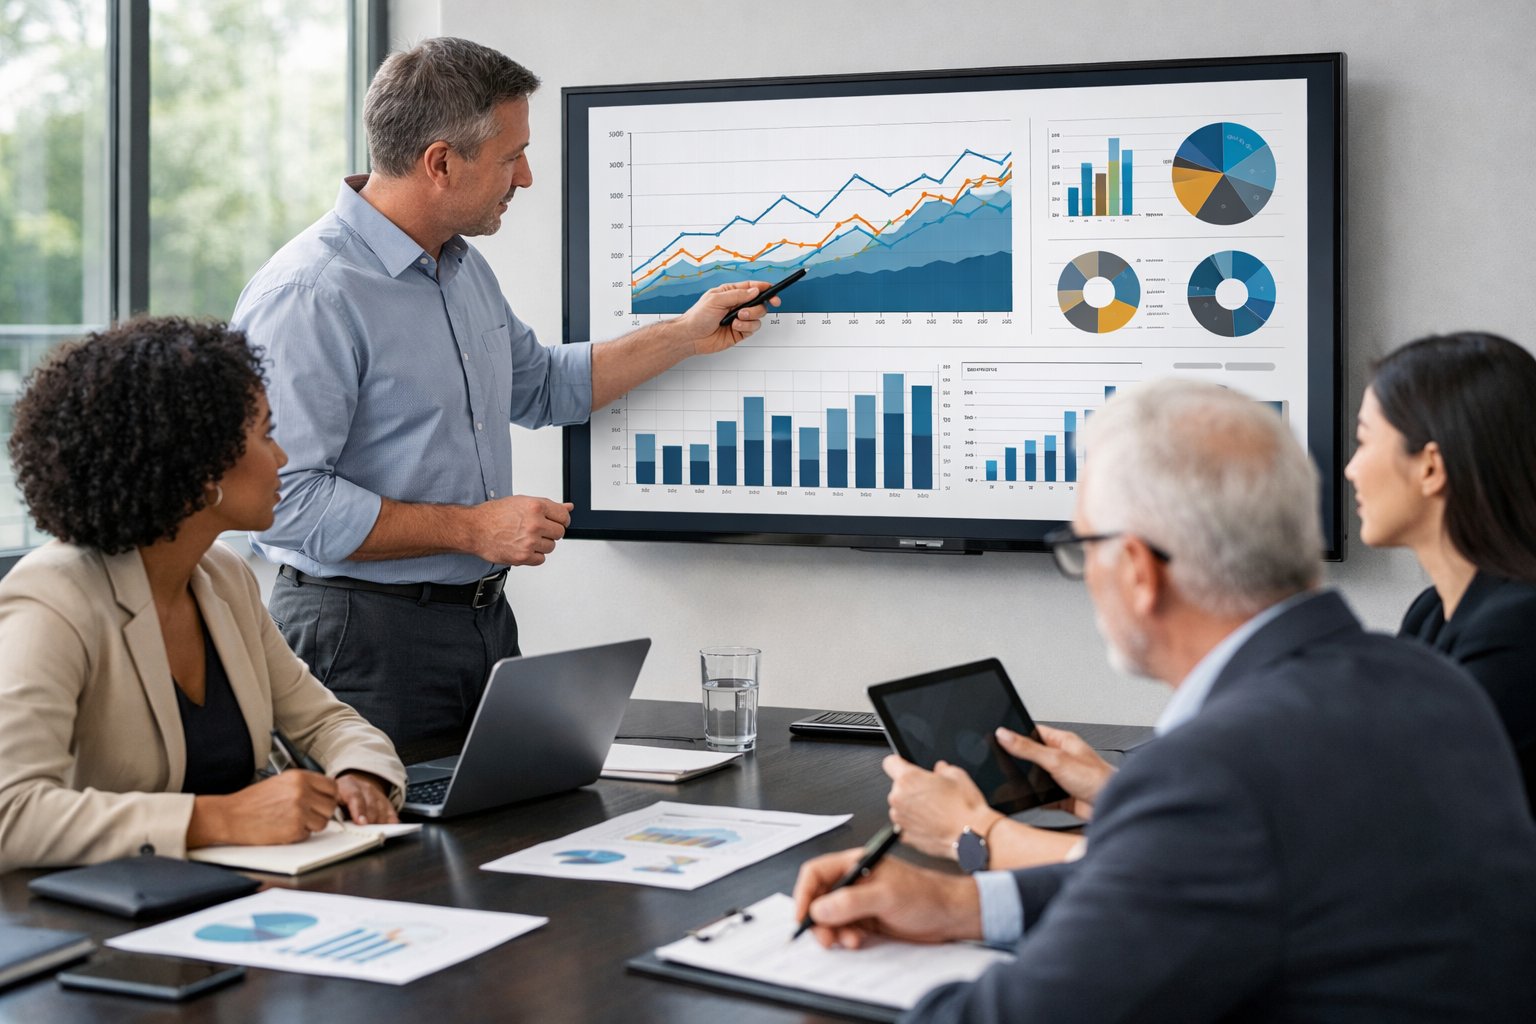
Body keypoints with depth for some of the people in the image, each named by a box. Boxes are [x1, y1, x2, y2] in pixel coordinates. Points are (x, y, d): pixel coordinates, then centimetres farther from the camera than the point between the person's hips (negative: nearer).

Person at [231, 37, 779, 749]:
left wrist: (687, 335, 23)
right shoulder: (308, 295, -19)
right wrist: (470, 528, -20)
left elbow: (541, 388, 28)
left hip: (485, 616, 9)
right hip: (367, 633, -9)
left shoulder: (465, 269, 13)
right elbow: (287, 498, -25)